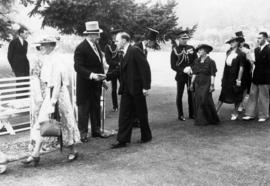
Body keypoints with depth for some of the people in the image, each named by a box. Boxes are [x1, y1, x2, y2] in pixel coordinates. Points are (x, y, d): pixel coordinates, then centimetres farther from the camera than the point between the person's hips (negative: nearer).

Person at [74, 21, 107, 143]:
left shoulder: (96, 46, 11)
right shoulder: (81, 48, -16)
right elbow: (77, 67, -21)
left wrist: (102, 78, 12)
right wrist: (91, 75, -30)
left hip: (96, 84, 8)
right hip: (85, 84, -8)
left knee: (96, 107, 15)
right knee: (84, 109, 2)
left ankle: (96, 130, 26)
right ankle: (83, 133, 11)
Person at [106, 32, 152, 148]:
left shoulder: (135, 51, -14)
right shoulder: (125, 54, 14)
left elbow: (145, 68, -18)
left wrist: (146, 86, -21)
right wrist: (107, 76, 9)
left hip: (137, 89, -8)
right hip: (126, 90, 8)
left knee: (141, 114, 8)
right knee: (124, 115, 5)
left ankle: (146, 136, 25)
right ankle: (122, 140, 9)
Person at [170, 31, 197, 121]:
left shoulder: (191, 48, 7)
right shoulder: (175, 50, -2)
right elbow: (173, 66, -4)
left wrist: (190, 67, -12)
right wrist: (183, 70, -17)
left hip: (190, 75, 3)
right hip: (180, 76, -3)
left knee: (191, 94, 6)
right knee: (179, 95, 2)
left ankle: (191, 113, 18)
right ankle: (180, 115, 11)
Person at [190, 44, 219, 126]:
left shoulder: (210, 62, -7)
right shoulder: (196, 61, 9)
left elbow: (213, 75, -9)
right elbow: (194, 73, 13)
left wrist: (212, 85, -14)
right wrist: (192, 83, 10)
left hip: (206, 83, -6)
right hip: (198, 83, 6)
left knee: (205, 100, -8)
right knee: (197, 101, 3)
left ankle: (212, 119, 9)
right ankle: (200, 119, 13)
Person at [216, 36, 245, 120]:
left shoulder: (241, 54, -11)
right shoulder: (228, 52, 8)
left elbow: (241, 67, -12)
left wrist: (239, 80, -15)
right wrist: (223, 76, 12)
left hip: (234, 78, -5)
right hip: (226, 78, 5)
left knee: (236, 97, 9)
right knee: (222, 95, 6)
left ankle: (235, 113, 22)